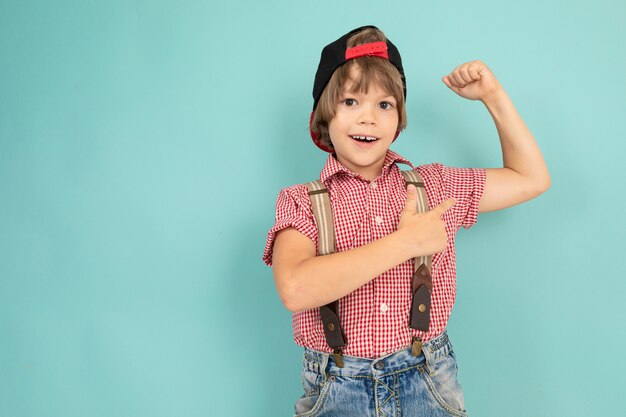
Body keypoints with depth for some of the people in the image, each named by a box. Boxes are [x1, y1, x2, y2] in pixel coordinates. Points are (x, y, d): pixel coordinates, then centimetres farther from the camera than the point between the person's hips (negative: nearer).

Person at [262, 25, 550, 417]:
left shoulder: (433, 184, 4)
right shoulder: (301, 201, -6)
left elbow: (531, 178, 13)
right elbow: (295, 290, -24)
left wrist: (492, 94, 7)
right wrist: (406, 241, -20)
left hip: (429, 386, 3)